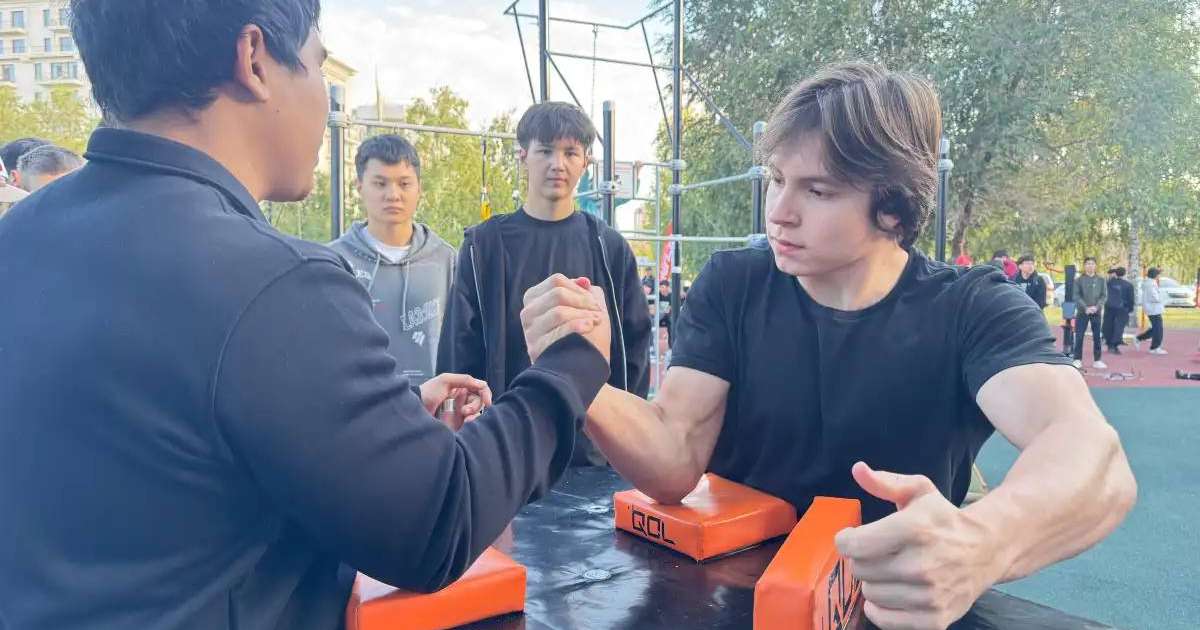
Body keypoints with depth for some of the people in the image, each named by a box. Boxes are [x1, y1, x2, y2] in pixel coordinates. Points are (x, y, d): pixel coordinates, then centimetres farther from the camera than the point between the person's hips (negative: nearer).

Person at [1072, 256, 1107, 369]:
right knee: (1079, 336, -3)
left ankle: (1097, 360, 11)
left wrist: (1096, 307, -14)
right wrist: (1085, 307, -17)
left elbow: (1104, 295, 1)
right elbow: (1075, 296, -6)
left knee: (1097, 336, 5)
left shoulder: (1101, 280, 7)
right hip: (1082, 312, -2)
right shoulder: (1078, 280, 1)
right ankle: (1078, 360, 3)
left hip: (1096, 312, 2)